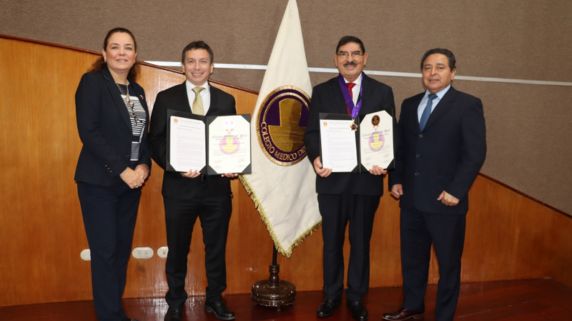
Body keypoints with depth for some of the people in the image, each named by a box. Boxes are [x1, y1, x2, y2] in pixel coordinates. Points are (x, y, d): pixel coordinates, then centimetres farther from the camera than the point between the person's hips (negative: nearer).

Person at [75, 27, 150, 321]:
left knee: (123, 249, 11)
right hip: (99, 181, -6)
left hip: (131, 181, 6)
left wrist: (144, 166, -7)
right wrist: (122, 170, -17)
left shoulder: (137, 90, 13)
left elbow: (143, 135, 12)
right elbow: (88, 132, -14)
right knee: (105, 251, 0)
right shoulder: (92, 82, -5)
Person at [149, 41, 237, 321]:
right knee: (177, 249, 14)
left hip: (217, 186, 2)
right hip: (180, 187, -1)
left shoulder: (226, 100, 7)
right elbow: (156, 142, -2)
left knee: (217, 247, 13)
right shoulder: (166, 98, 2)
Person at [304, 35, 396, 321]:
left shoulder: (382, 92, 6)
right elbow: (311, 132, 1)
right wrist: (316, 158, -19)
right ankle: (331, 295, 29)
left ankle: (356, 297, 29)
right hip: (332, 178, 0)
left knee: (361, 241, 12)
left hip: (367, 178, 0)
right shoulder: (322, 91, 5)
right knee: (331, 241, 12)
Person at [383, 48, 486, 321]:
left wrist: (456, 191, -17)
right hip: (411, 198, 5)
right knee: (411, 258, 17)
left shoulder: (468, 105, -5)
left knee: (448, 263, 10)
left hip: (445, 201, -5)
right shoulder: (410, 104, 12)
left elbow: (475, 153, -11)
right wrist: (395, 180, 4)